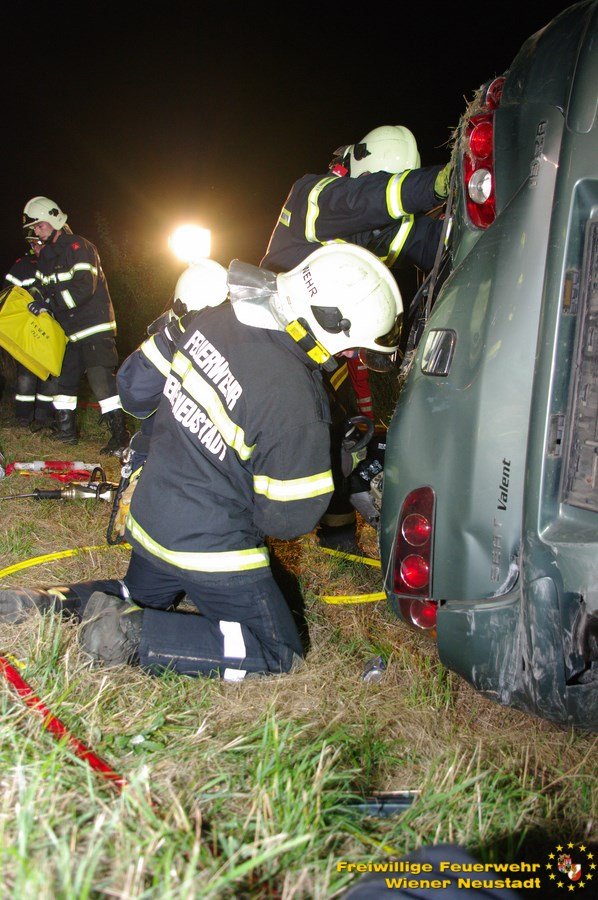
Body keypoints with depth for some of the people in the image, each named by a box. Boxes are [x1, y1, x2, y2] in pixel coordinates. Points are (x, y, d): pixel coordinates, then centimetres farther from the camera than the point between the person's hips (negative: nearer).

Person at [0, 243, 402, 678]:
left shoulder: (212, 314, -8)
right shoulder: (293, 397, -29)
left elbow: (133, 385, 6)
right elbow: (289, 518, -18)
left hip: (147, 520, 8)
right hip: (211, 551, -7)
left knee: (140, 600, 34)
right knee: (279, 652, 8)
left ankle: (53, 603, 9)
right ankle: (134, 634, -5)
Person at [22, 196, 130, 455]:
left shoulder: (78, 247, -12)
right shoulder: (47, 254, 16)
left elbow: (84, 287, -24)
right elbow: (44, 287, 20)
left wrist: (48, 302, -27)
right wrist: (35, 298, -3)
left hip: (95, 326, -9)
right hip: (69, 331, 9)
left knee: (101, 379, -15)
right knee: (64, 378, 13)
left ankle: (120, 434, -13)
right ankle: (66, 430, 25)